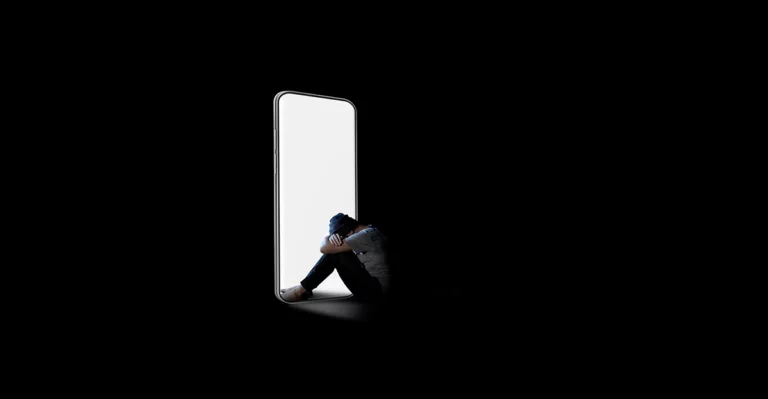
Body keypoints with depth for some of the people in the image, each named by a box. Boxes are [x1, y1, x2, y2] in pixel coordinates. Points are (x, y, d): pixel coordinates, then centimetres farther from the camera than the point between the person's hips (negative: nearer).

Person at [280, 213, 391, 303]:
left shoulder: (366, 235, -22)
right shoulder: (368, 230, 9)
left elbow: (324, 248, -22)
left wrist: (327, 237, 2)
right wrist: (333, 237, -10)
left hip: (376, 292, -10)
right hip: (373, 285, 10)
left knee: (334, 253, -14)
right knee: (335, 249, 7)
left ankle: (302, 289, -4)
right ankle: (304, 288, 7)